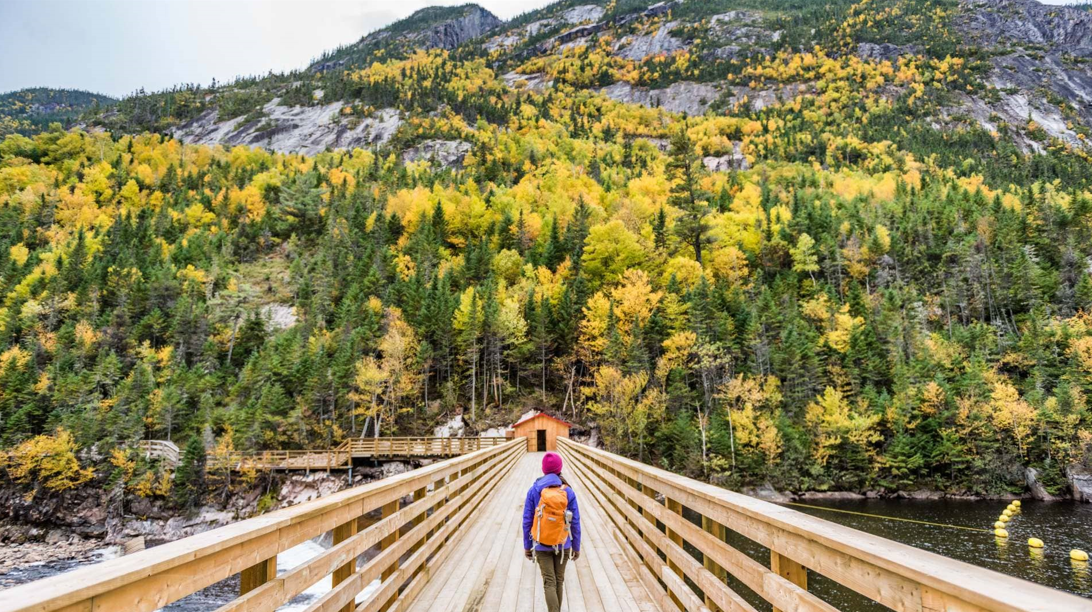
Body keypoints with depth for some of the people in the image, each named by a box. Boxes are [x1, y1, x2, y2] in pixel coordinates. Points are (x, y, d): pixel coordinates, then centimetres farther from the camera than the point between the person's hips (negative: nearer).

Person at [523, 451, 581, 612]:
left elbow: (527, 521, -5)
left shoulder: (534, 490, -8)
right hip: (563, 544, 1)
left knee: (549, 583, 2)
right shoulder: (568, 491, -7)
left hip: (542, 545, -1)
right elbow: (575, 522, -4)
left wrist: (527, 546, 6)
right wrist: (576, 546, 7)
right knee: (559, 581, 17)